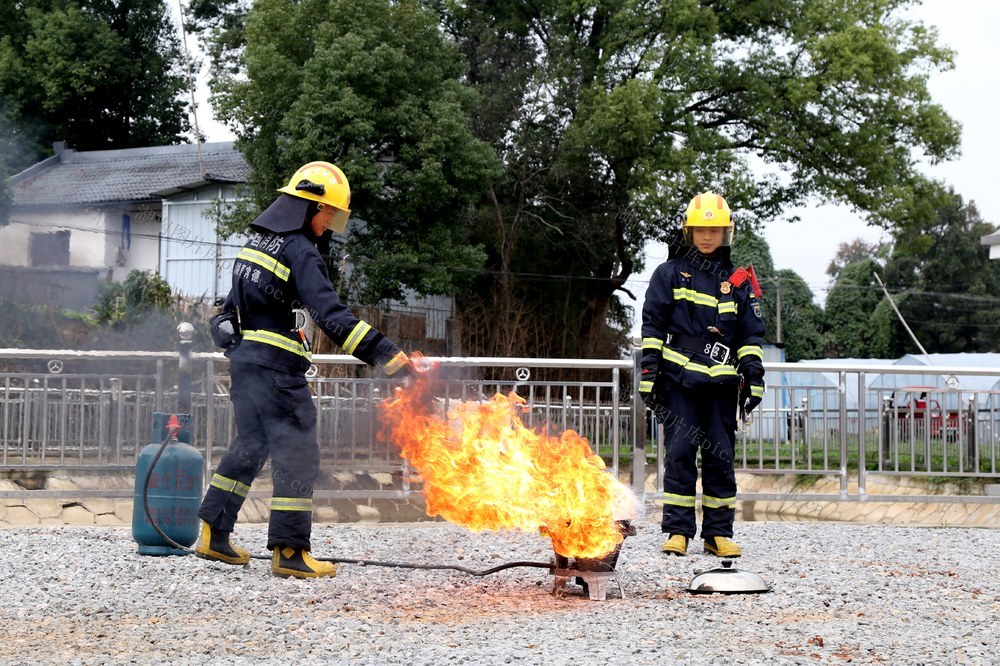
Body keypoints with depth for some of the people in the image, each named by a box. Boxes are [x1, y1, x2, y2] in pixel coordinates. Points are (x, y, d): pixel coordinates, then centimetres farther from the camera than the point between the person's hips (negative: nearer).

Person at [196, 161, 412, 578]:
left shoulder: (257, 240, 15)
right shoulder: (299, 251, -14)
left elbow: (234, 303, 22)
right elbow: (330, 315, -23)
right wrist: (388, 355, -26)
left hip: (243, 357, 9)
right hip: (275, 365, -9)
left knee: (251, 445, 18)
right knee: (297, 451, -4)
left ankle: (213, 534, 21)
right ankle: (289, 551, -4)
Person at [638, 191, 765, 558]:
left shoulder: (738, 281, 13)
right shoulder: (669, 273, 7)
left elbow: (751, 335, 15)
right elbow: (652, 327, 5)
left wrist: (754, 379, 6)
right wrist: (648, 374, -2)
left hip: (720, 383, 2)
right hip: (678, 379, -2)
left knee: (720, 457, 3)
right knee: (680, 452, -5)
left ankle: (718, 533, 9)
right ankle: (678, 531, 1)